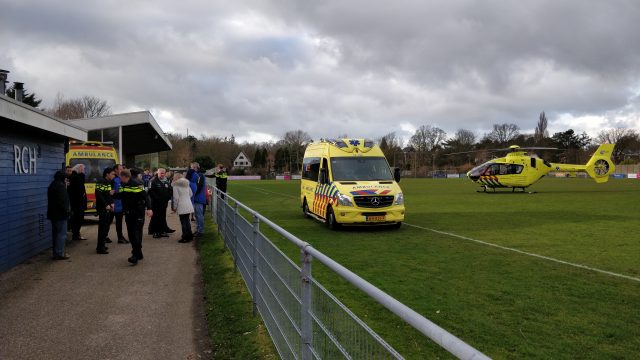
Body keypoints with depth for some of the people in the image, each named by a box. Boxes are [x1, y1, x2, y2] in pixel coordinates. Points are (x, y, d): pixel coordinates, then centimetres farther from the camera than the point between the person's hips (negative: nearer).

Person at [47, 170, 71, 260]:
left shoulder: (52, 185, 16)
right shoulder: (60, 186, -16)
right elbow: (62, 201, -22)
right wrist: (67, 210, -14)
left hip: (53, 213, 10)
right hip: (60, 214, -10)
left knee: (56, 233, 15)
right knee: (62, 234, -5)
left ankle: (56, 253, 22)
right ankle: (59, 253, -4)